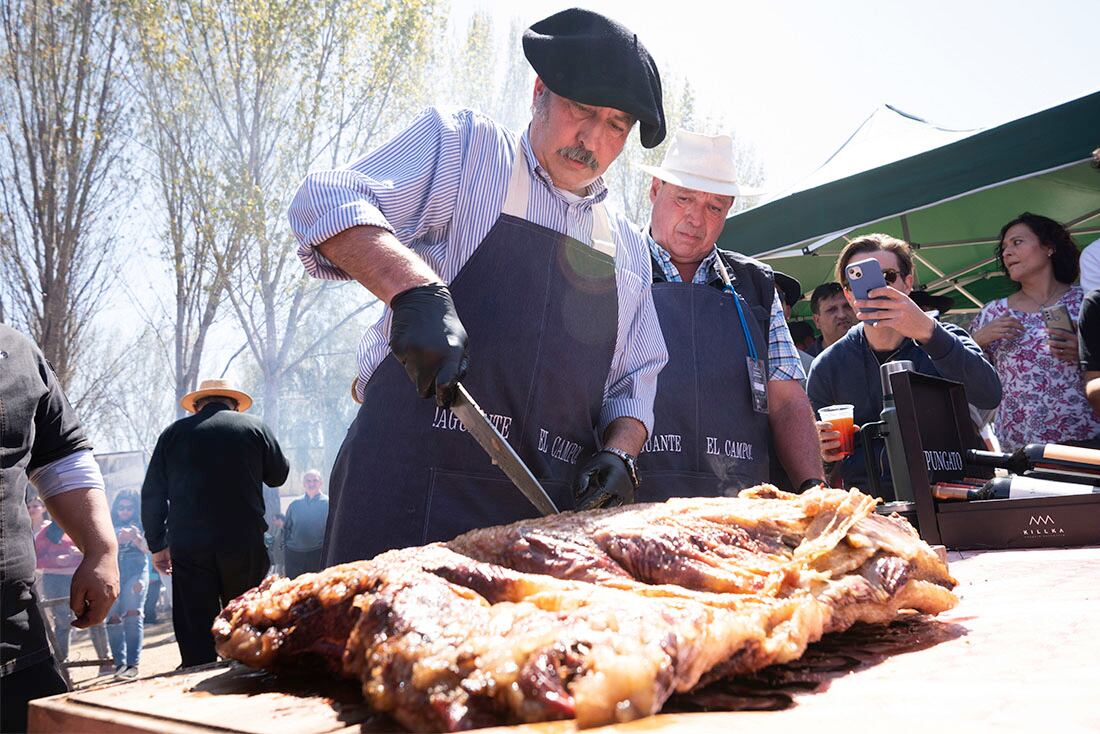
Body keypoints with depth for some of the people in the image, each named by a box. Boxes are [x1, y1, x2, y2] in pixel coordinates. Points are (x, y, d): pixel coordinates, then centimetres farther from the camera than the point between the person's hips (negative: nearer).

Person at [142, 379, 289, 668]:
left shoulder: (174, 433, 9)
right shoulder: (255, 427, 5)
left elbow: (152, 493, 9)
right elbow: (279, 475, 14)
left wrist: (157, 545, 16)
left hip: (188, 549, 0)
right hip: (245, 546, 0)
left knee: (195, 636, 3)